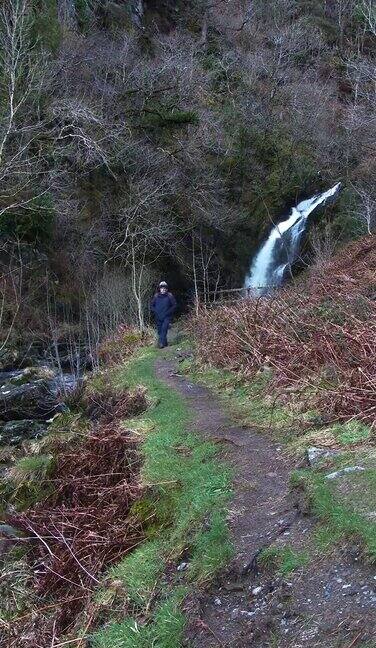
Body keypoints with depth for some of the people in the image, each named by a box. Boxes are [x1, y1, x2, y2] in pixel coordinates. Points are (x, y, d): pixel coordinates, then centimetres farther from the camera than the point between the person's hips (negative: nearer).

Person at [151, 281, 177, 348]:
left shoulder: (170, 296, -3)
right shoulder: (156, 296, 4)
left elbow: (174, 306, 0)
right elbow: (152, 306, 12)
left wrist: (168, 312, -10)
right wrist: (156, 312, -4)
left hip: (166, 317, -3)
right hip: (158, 317, 3)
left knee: (164, 328, -21)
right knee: (159, 331, 6)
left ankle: (162, 343, -25)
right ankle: (164, 343, 19)